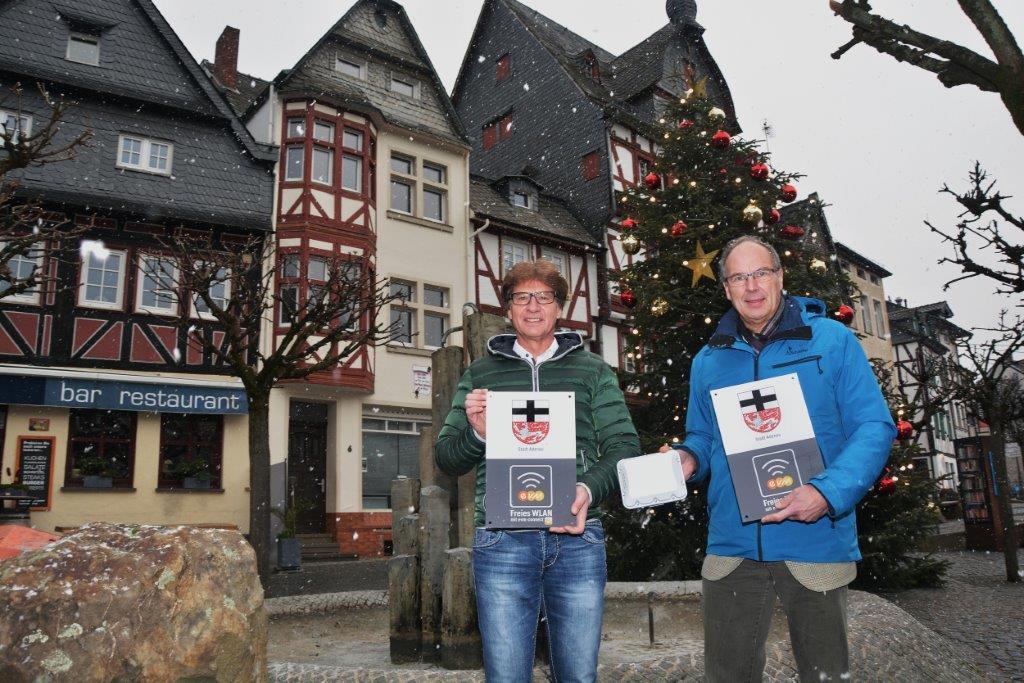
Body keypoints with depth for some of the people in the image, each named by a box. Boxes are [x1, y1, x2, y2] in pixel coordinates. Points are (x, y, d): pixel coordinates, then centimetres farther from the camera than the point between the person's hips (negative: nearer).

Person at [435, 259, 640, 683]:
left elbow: (624, 448, 4)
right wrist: (476, 433, -12)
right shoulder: (480, 374, 13)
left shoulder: (592, 371, 12)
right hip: (502, 540, 0)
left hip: (577, 536, 1)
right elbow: (447, 458, 11)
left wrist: (589, 489, -16)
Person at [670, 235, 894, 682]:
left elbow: (874, 427, -6)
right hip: (732, 548, 3)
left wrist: (828, 492, -22)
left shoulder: (832, 340, 0)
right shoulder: (708, 360, 10)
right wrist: (687, 460, -6)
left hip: (815, 544, -2)